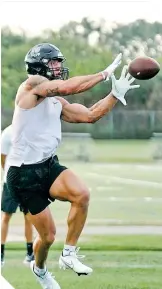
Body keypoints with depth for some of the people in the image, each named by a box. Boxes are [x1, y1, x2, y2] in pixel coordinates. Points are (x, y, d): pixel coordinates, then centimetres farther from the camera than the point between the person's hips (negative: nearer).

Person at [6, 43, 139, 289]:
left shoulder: (58, 102, 14)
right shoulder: (31, 85, -10)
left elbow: (90, 115, 15)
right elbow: (68, 87, -23)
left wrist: (116, 94, 7)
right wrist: (105, 74, -16)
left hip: (49, 166, 7)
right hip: (23, 174, -7)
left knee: (82, 194, -23)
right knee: (48, 235, -1)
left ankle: (69, 255, -8)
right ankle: (39, 268, 33)